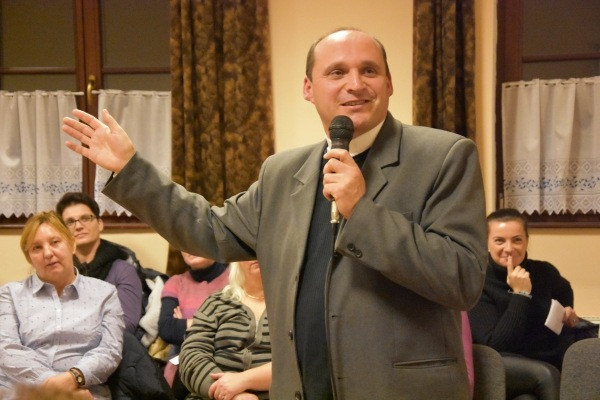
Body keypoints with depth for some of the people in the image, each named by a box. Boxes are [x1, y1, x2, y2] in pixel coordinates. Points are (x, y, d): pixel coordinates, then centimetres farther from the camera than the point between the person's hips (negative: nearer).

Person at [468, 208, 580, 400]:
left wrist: (567, 310, 11)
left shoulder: (544, 272, 5)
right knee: (545, 374, -32)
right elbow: (496, 345, -23)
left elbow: (565, 292, 33)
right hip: (502, 372, -3)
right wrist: (520, 294, -22)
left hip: (552, 364, 4)